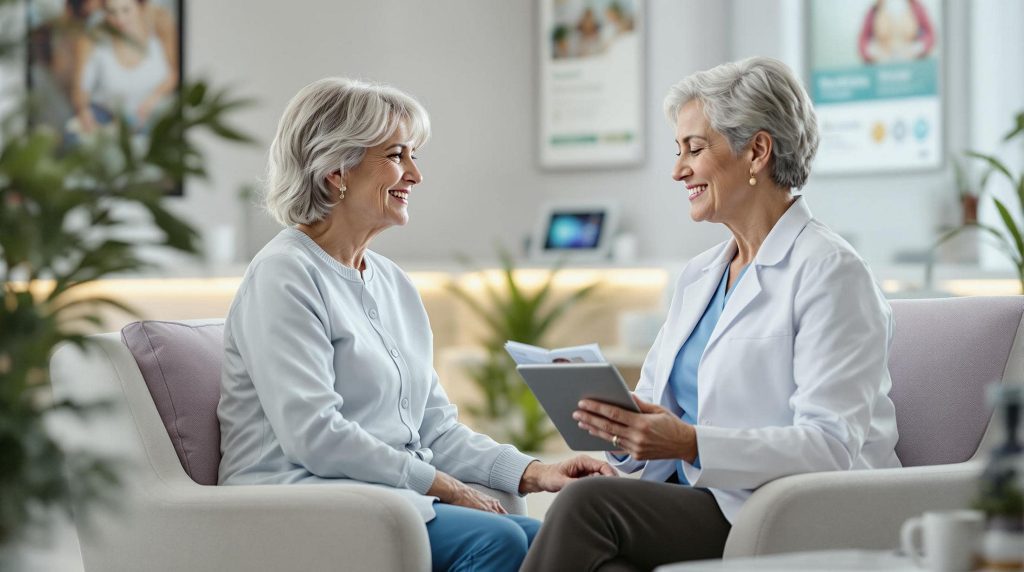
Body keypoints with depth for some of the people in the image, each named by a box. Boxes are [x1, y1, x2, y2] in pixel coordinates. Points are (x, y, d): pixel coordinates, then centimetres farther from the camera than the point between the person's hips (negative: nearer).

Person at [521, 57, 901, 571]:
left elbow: (831, 447, -17)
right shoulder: (698, 276, 19)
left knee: (586, 505, -26)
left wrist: (690, 444, -27)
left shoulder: (829, 273, -8)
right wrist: (617, 419, -7)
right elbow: (658, 410, 17)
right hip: (698, 507, 7)